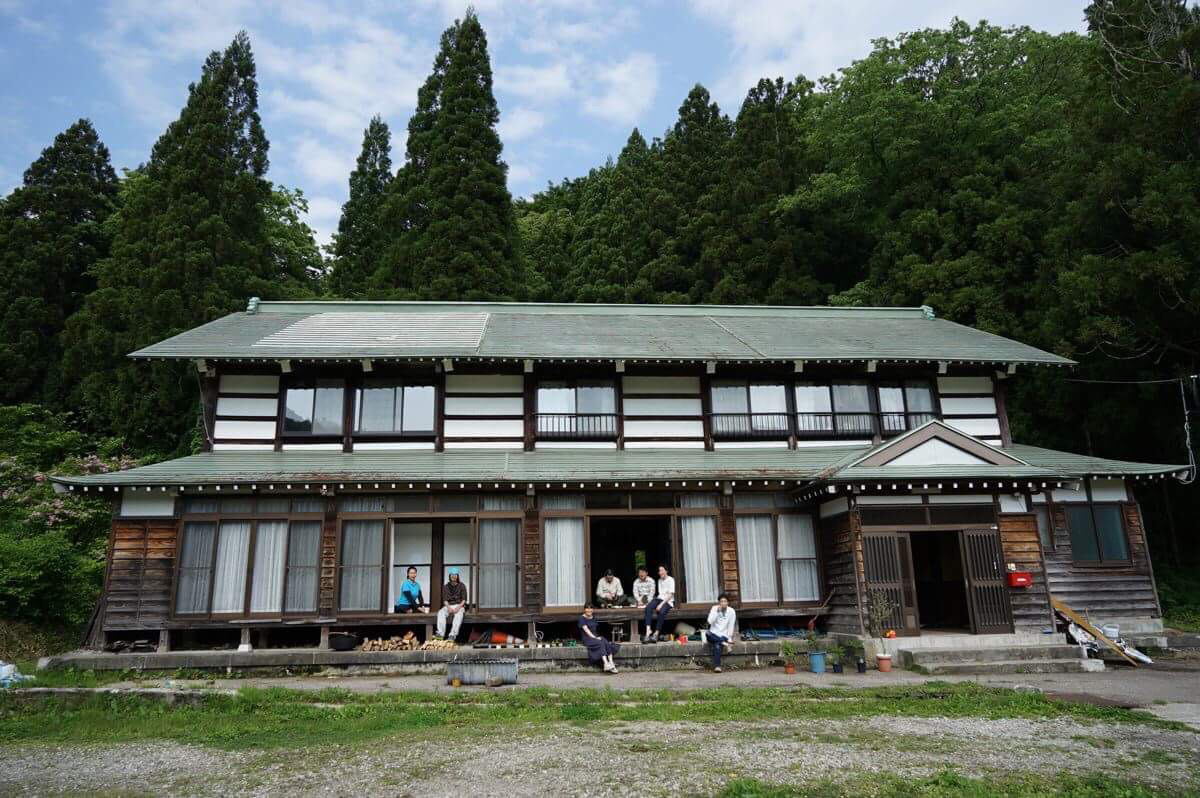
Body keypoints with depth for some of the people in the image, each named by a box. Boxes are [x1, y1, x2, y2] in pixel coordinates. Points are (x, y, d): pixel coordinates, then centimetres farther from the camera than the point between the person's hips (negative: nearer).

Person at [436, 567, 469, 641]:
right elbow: (445, 600, 4)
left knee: (459, 614, -36)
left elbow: (464, 599, 0)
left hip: (459, 605, -2)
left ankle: (453, 635, -48)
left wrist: (458, 607, -18)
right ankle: (440, 633, -40)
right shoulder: (446, 586, 13)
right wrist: (448, 607, -16)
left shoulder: (462, 586, 7)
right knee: (441, 612, -29)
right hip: (448, 605, 2)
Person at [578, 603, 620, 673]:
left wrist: (597, 637, -1)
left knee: (607, 643, -23)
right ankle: (606, 665, -40)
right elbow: (586, 630, -12)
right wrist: (594, 637, -17)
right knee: (601, 643, -32)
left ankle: (611, 664, -31)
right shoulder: (582, 618, -4)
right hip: (587, 639, -6)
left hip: (595, 636, 6)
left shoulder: (593, 618, 17)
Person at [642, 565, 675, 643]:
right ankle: (648, 631, -35)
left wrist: (661, 604, -18)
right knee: (648, 607, -25)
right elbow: (660, 593, 12)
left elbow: (670, 595, -11)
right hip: (660, 598, 6)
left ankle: (656, 634, -28)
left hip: (668, 601, -6)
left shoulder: (670, 580, -3)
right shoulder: (660, 580, 20)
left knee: (662, 612, -36)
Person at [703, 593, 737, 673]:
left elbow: (731, 626, 0)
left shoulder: (731, 611, 0)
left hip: (724, 635, -2)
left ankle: (717, 666, -39)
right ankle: (724, 643, -31)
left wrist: (729, 638, -10)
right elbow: (710, 621, -12)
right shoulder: (714, 608, 1)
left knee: (717, 645, -35)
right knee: (707, 633, -34)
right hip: (714, 634, 2)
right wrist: (717, 611, -17)